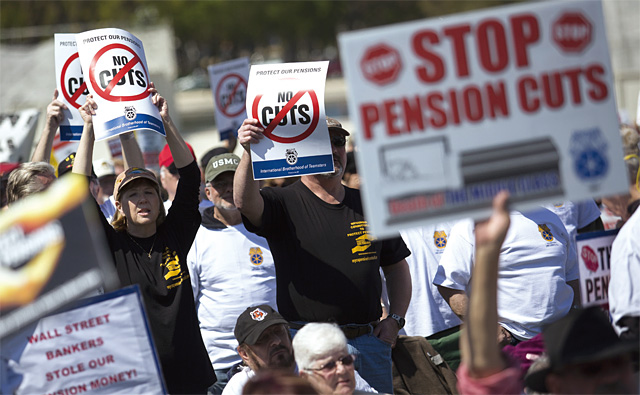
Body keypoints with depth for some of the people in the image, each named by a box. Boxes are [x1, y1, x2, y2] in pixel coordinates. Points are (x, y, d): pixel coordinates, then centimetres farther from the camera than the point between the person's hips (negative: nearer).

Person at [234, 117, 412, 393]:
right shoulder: (284, 204, 0)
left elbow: (396, 266, 19)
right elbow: (245, 202, -22)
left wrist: (396, 319, 5)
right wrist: (249, 153, -39)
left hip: (370, 341, 4)